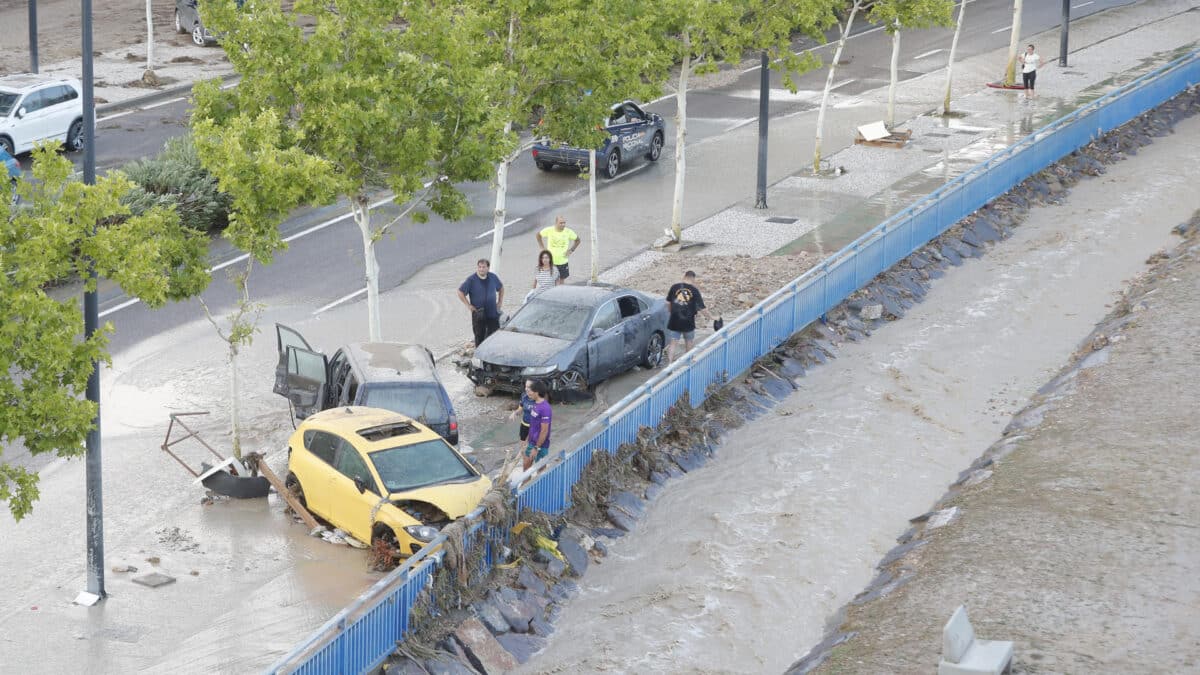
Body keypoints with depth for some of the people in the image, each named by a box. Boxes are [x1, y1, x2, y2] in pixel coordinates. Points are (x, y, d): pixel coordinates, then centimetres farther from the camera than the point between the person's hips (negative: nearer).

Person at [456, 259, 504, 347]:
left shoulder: (493, 278, 3)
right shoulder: (471, 280, -7)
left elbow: (501, 288, 21)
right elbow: (460, 292, -3)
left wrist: (500, 302, 10)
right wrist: (468, 305, -8)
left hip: (493, 314, 3)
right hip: (478, 315, -3)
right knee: (479, 337, 4)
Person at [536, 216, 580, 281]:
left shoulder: (568, 232, -9)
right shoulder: (549, 230, -12)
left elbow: (577, 240, 7)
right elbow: (538, 235, 6)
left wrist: (571, 250, -3)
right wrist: (542, 247, 0)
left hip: (563, 261, 1)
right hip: (551, 261, -1)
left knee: (562, 279, 12)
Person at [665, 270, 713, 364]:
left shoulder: (674, 287, -4)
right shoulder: (694, 290, -8)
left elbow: (668, 302, 5)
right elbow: (702, 308, -7)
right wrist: (711, 317, 5)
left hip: (674, 322, 0)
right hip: (688, 322, 0)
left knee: (672, 343, 0)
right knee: (688, 342, 21)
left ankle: (669, 363, -12)